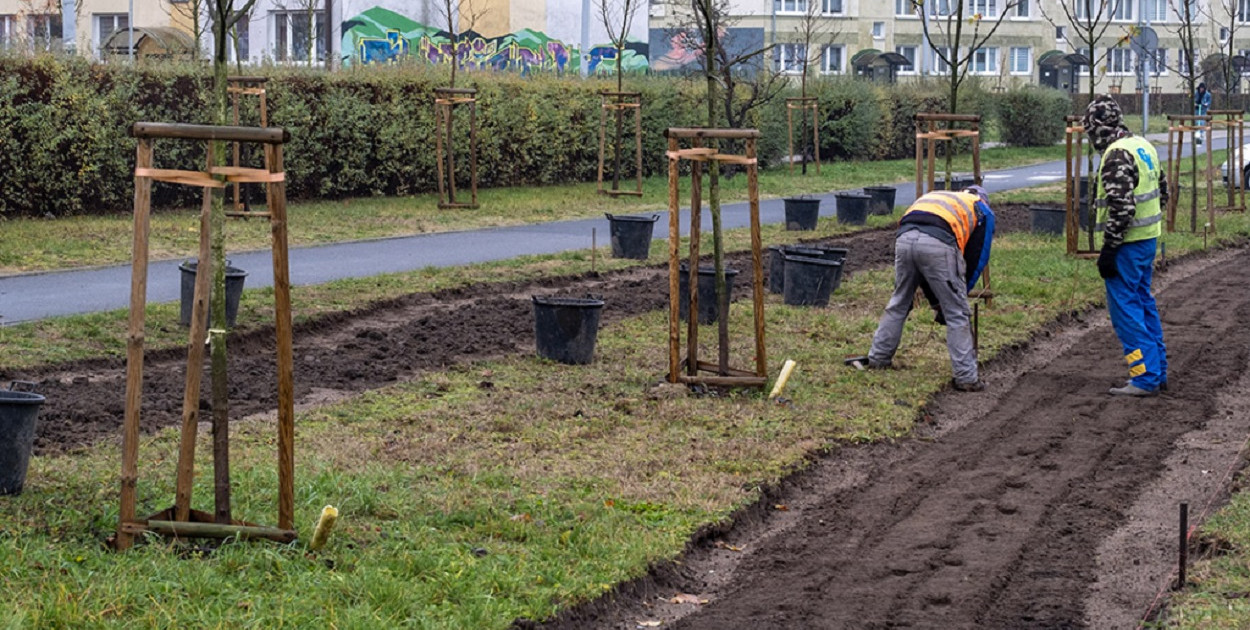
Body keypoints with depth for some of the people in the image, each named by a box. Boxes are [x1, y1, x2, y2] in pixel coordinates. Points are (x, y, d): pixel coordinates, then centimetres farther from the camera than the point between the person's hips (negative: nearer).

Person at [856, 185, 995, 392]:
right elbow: (976, 259, 22)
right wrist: (959, 294, 32)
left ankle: (878, 358, 35)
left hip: (905, 238, 5)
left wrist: (936, 301, 39)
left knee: (899, 303, 26)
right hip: (938, 243, -5)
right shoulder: (982, 210, 28)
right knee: (957, 313, 6)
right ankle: (966, 377, 7)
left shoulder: (934, 197, 41)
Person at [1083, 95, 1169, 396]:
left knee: (1125, 307, -4)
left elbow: (1121, 206, -24)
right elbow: (1162, 191, 20)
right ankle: (1158, 371, 23)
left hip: (1128, 244, -10)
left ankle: (1145, 377, -4)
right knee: (1144, 303, 18)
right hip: (1148, 238, 10)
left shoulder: (1117, 155, -19)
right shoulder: (1144, 146, 11)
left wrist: (1108, 248, -20)